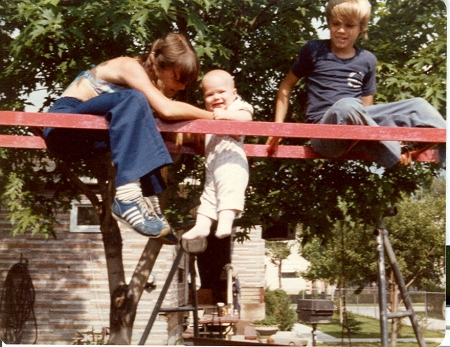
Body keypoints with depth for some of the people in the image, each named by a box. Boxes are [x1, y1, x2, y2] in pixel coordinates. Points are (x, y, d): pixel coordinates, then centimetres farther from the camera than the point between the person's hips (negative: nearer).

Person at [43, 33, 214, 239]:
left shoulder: (154, 84, 10)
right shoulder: (130, 67, -16)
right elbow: (167, 109, -28)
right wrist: (214, 116, -20)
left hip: (82, 143, 9)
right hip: (62, 124, -8)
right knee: (133, 100, -29)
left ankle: (148, 202, -18)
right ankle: (127, 198, -40)